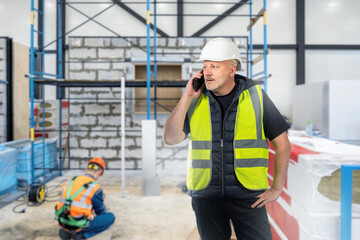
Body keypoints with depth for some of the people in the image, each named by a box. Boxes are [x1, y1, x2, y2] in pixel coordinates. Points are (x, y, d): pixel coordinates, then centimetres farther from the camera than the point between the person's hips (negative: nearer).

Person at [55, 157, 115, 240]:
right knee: (110, 217, 6)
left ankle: (66, 231, 13)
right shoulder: (95, 188, -14)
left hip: (62, 222, 7)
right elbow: (100, 211, 2)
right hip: (78, 226, -6)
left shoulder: (70, 181, 4)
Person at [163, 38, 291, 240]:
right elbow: (170, 138, -8)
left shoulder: (256, 96, -3)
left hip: (247, 195, -1)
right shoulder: (197, 100, 2)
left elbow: (283, 143, 2)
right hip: (206, 195, 2)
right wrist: (187, 97, -13)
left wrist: (277, 189, -2)